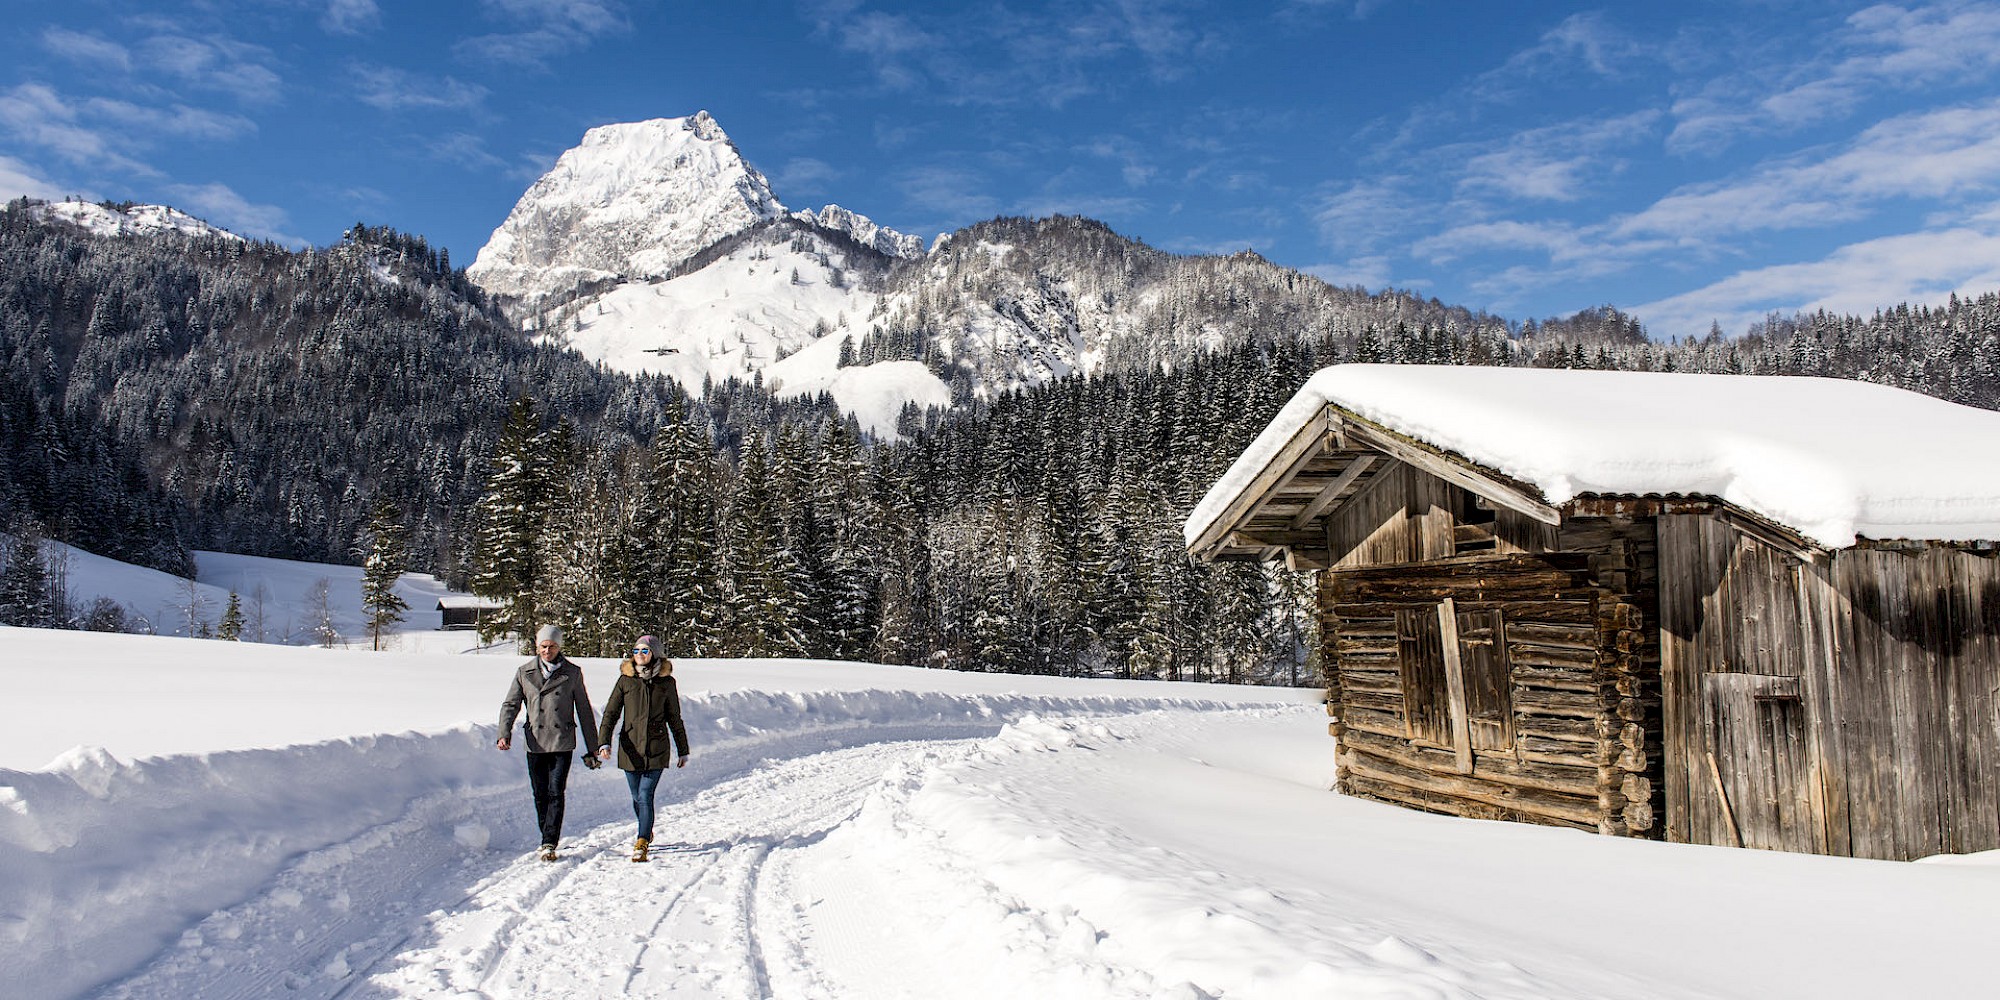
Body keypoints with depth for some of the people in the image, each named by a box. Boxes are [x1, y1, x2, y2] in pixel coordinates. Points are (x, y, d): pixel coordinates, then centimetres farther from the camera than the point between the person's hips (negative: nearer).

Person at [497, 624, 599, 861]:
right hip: (535, 742, 2)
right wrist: (505, 733, -14)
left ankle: (549, 844, -7)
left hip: (562, 743, -2)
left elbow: (584, 710, 8)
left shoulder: (572, 673, 2)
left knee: (556, 793, -9)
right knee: (540, 795, 9)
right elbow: (511, 704, 4)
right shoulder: (524, 673, 5)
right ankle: (547, 840, 24)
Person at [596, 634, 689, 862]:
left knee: (645, 796, -13)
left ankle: (641, 845, -9)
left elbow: (674, 719, 9)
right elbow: (611, 713, 0)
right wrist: (604, 743, -16)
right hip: (630, 748, 2)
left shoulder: (666, 682, 1)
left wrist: (683, 751, 13)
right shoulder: (626, 680, 2)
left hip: (657, 749, -2)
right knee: (637, 797, 15)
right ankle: (646, 833, 39)